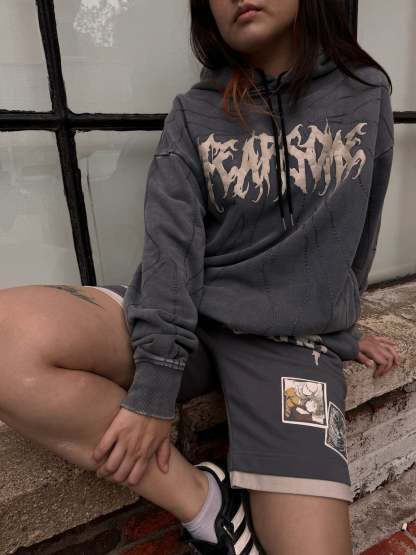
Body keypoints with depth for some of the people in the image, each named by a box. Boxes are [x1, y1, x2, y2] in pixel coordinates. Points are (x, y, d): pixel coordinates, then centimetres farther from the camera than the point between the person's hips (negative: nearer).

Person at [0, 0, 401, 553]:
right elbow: (171, 243, -10)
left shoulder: (367, 93, 10)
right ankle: (207, 504, -10)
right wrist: (153, 388, -19)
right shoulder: (194, 113, 5)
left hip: (289, 341, 1)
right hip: (186, 318, 1)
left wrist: (340, 327, 23)